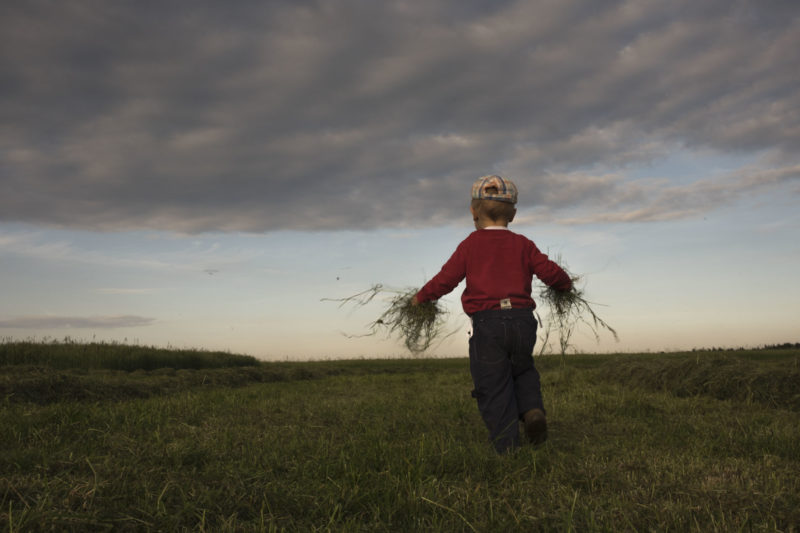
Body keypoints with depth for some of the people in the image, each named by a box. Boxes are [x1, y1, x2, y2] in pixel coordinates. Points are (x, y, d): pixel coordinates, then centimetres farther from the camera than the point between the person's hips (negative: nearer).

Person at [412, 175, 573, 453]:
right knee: (523, 371, 27)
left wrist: (421, 297, 14)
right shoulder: (522, 244, 9)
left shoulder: (470, 245, 3)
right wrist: (565, 283, 28)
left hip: (487, 325, -3)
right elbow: (550, 271, 6)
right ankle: (532, 408, 0)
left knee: (494, 389, 5)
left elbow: (446, 279, -2)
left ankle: (507, 447, 4)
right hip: (523, 320, 3)